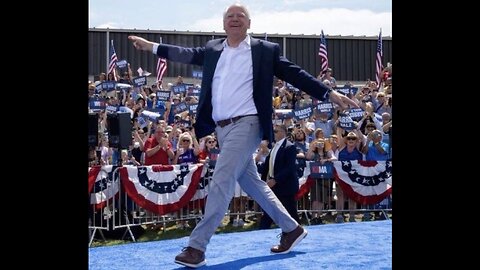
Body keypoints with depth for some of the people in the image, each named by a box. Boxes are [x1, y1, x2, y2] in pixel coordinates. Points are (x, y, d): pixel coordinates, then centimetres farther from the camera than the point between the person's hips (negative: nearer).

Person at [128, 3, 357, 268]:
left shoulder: (265, 50, -1)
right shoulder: (213, 49, 14)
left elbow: (295, 74, -1)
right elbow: (188, 54, 16)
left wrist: (329, 93, -7)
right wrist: (151, 46, 11)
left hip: (246, 125, -7)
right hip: (222, 127, 7)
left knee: (221, 182, -14)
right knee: (251, 183, 13)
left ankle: (196, 247, -13)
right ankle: (291, 228, 27)